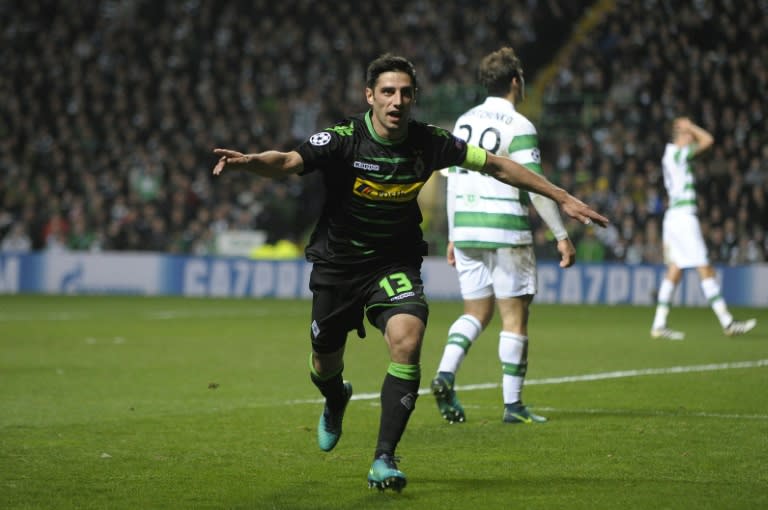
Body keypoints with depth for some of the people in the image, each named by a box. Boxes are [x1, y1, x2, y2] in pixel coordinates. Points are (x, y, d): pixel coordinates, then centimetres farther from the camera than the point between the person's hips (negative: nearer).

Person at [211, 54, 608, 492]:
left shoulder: (429, 142, -12)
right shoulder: (344, 140, -20)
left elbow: (496, 165, -2)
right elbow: (288, 161, -34)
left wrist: (562, 197, 1)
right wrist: (251, 161, -57)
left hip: (396, 262, 1)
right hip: (338, 262, 0)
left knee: (407, 340, -25)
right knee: (326, 363, 12)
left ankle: (385, 459, -18)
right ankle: (336, 402, 54)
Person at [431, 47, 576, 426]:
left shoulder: (464, 122, 10)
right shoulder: (518, 126, -9)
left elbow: (453, 181, 13)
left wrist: (453, 236, 19)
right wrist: (561, 235, -8)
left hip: (466, 230, 6)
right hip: (506, 231, -6)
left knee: (476, 312, 13)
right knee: (515, 316, 2)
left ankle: (445, 373, -11)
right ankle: (512, 405, 3)